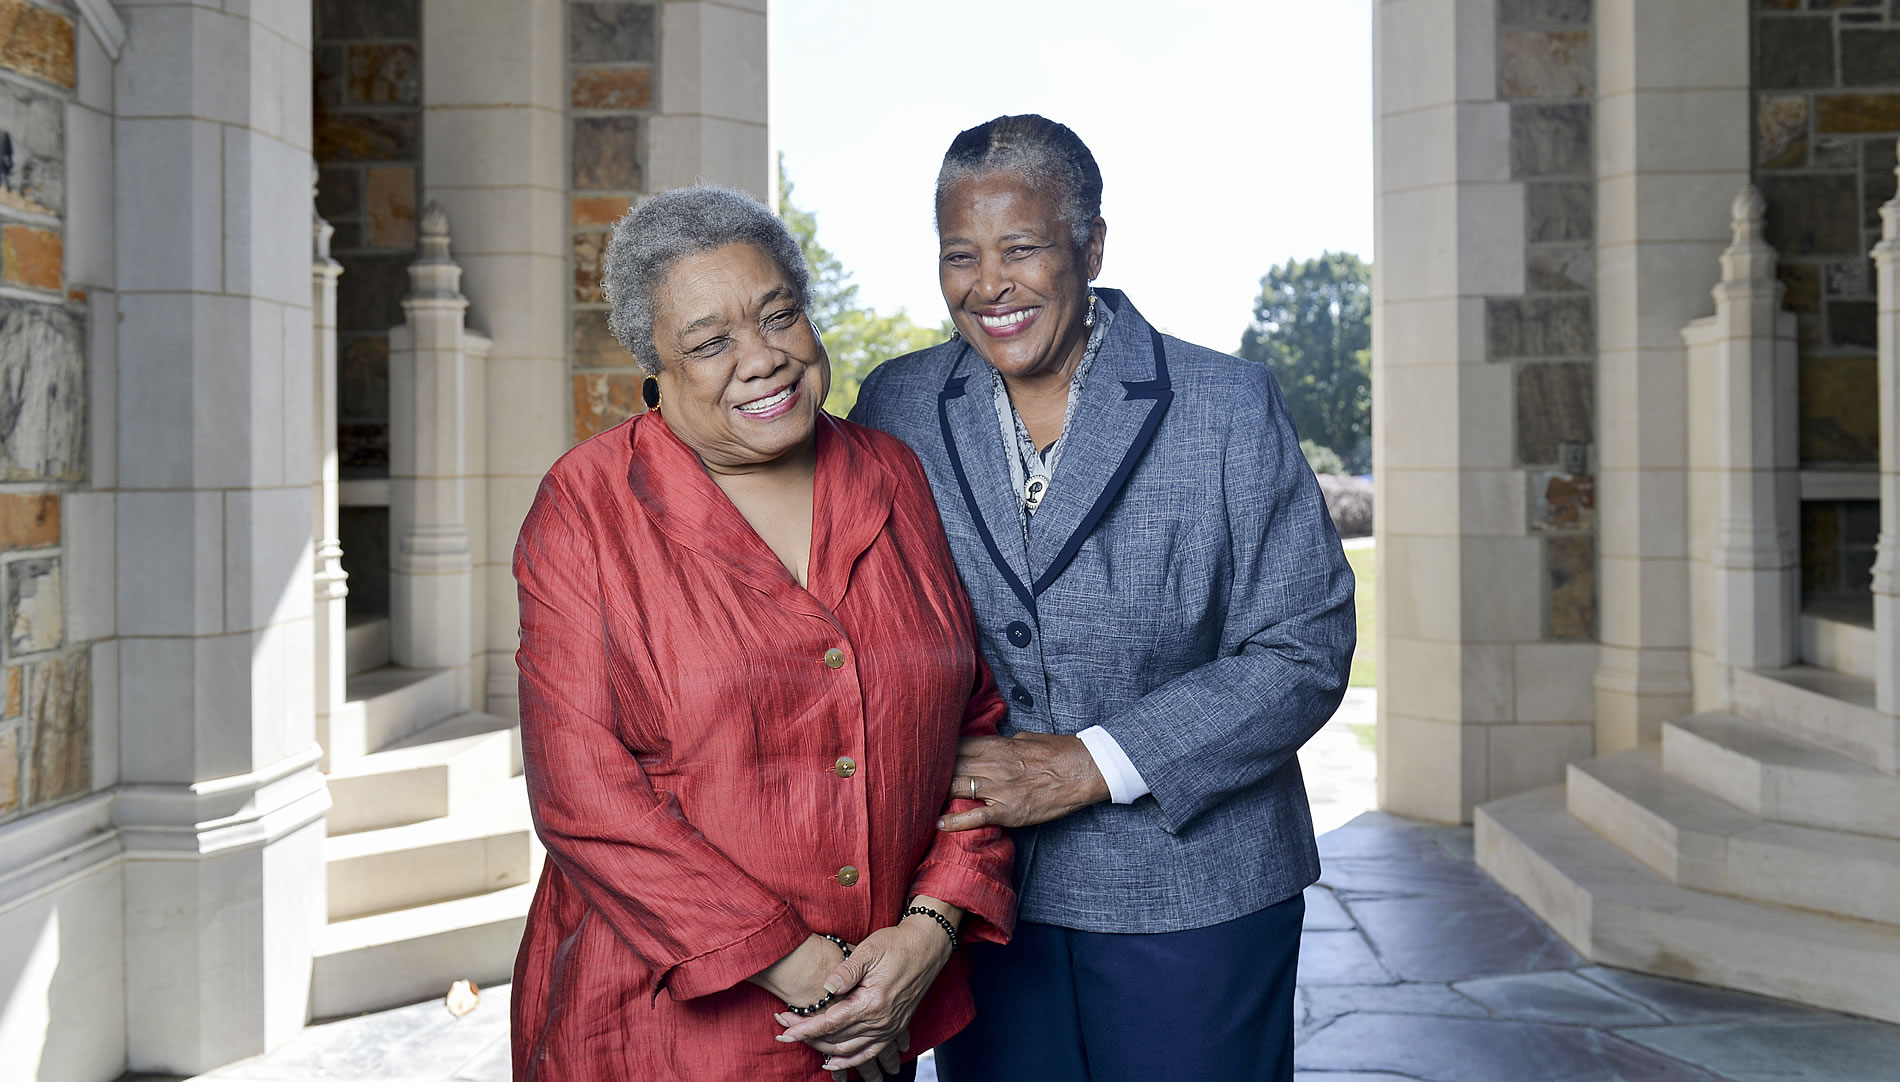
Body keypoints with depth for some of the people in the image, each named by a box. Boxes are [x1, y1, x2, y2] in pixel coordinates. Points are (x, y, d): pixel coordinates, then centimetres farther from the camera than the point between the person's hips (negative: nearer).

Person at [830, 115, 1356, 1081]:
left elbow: (1305, 650, -10)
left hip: (1191, 896, -2)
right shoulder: (896, 407, 1)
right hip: (979, 885, 2)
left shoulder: (1230, 408, -8)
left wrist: (1089, 765, -17)